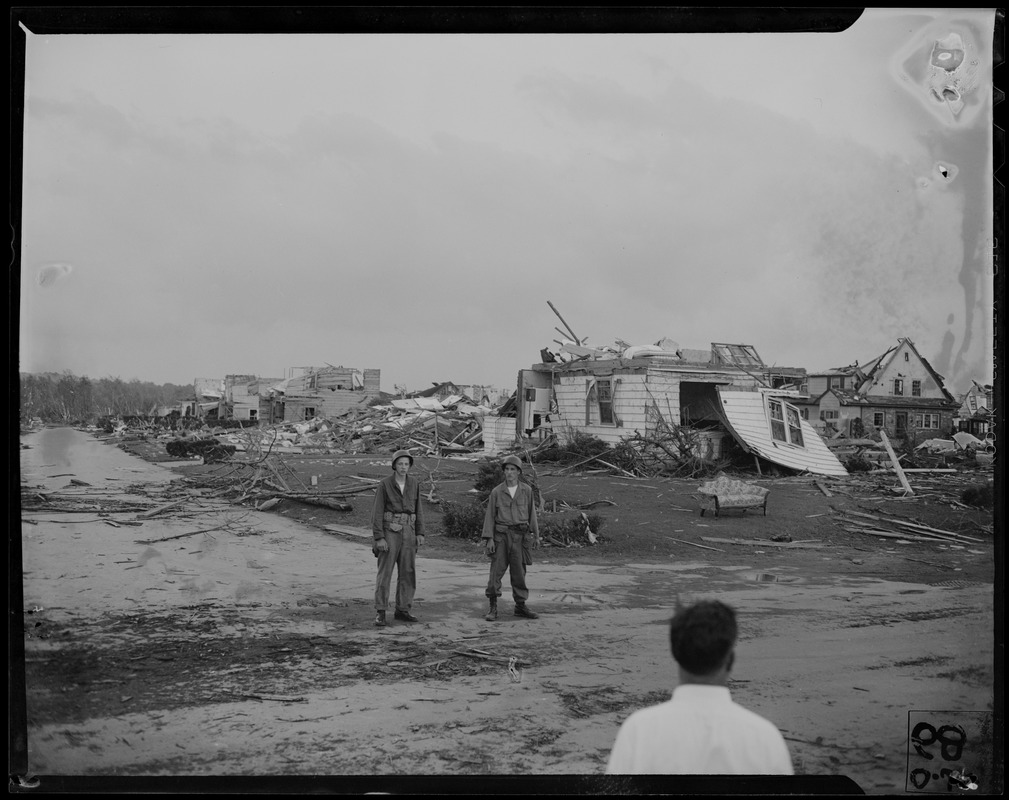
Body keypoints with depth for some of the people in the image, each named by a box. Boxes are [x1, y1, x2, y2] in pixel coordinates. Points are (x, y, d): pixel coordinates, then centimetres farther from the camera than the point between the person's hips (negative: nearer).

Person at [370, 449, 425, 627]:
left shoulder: (414, 483, 5)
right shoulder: (384, 484, -8)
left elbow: (418, 509, 9)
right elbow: (377, 512, -9)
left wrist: (420, 533, 1)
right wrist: (379, 538, -16)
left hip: (407, 531, 4)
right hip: (389, 531, -4)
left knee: (408, 572, 5)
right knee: (385, 571, -6)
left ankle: (402, 610, 16)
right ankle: (380, 612, 0)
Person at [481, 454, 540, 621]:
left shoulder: (526, 490, 5)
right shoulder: (496, 492, 1)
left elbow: (531, 513, 9)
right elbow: (490, 515, 1)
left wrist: (535, 534, 6)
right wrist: (489, 538, -6)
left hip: (519, 536, 1)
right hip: (501, 536, -1)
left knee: (519, 572, 7)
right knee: (496, 570, -6)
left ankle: (520, 606, 18)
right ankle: (493, 608, -1)